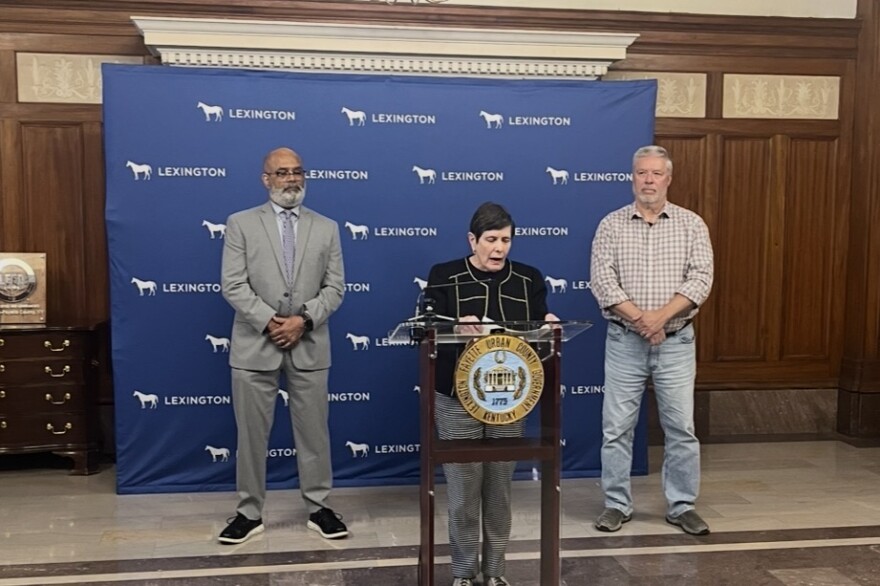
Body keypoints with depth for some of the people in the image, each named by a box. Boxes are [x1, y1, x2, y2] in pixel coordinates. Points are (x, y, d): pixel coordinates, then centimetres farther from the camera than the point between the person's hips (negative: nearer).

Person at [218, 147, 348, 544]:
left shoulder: (326, 228, 8)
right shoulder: (241, 224, 2)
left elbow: (334, 287, 2)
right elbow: (233, 286, -5)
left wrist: (303, 321, -12)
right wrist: (270, 321, -16)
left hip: (309, 345, 2)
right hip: (255, 344, -1)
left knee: (313, 430, 8)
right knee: (251, 433, 6)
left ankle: (318, 507, 22)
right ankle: (250, 512, 19)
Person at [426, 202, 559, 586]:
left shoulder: (529, 279, 7)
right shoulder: (444, 277, -2)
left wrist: (547, 325, -15)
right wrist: (457, 328, -27)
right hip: (457, 399, -2)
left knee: (500, 489, 10)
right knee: (463, 490, 2)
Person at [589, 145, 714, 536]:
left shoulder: (691, 224, 3)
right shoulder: (611, 225, 2)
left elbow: (701, 278, -7)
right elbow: (602, 280, -8)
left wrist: (662, 315, -19)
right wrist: (640, 319, -17)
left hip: (676, 342, 0)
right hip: (624, 341, 0)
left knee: (681, 427, 6)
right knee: (616, 427, 4)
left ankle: (682, 506, 20)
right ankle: (617, 505, 18)